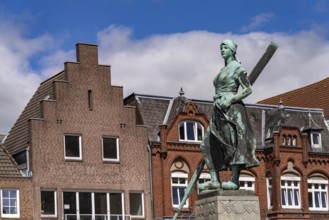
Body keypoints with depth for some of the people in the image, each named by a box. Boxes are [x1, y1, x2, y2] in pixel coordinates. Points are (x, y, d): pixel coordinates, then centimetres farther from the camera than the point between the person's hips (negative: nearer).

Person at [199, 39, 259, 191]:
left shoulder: (237, 68, -2)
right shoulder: (223, 70, 23)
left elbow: (248, 90, -9)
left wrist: (230, 100, -17)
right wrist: (217, 104, 16)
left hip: (232, 109, -9)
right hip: (219, 111, 9)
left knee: (233, 143, -14)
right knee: (208, 145, -1)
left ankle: (235, 181, -17)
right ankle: (214, 180, -5)